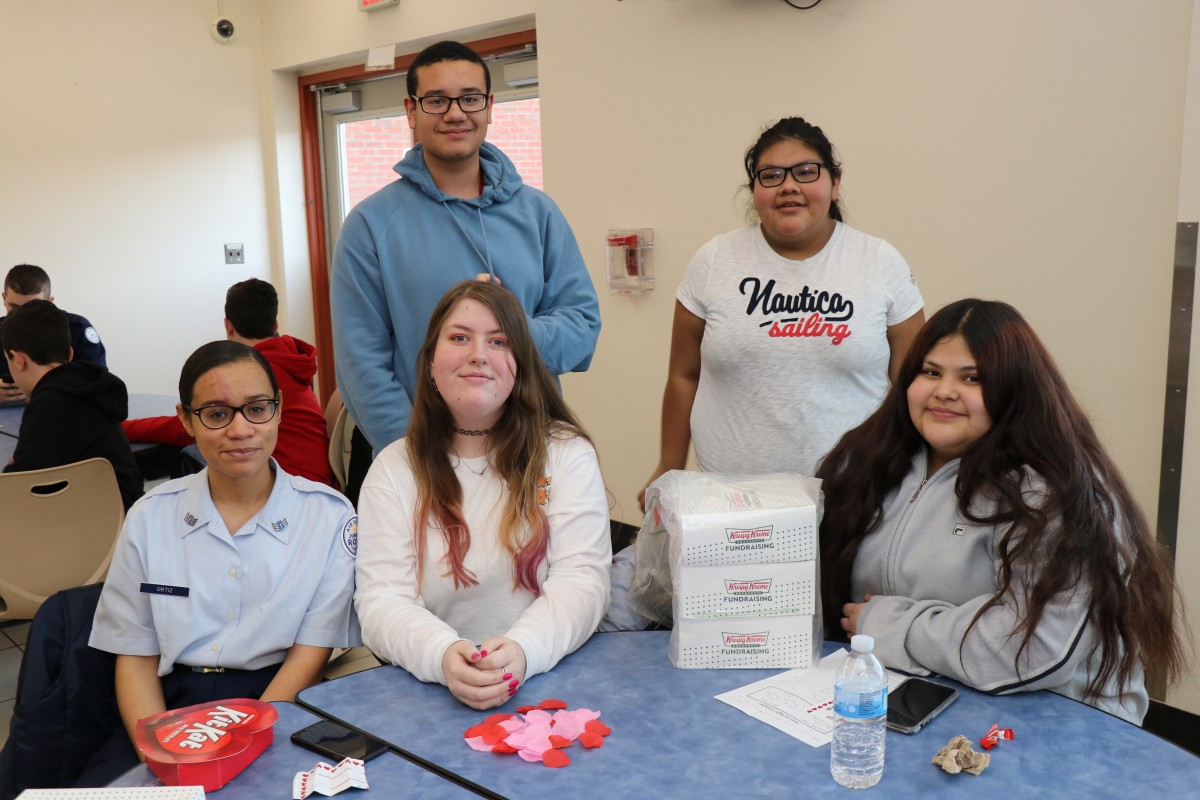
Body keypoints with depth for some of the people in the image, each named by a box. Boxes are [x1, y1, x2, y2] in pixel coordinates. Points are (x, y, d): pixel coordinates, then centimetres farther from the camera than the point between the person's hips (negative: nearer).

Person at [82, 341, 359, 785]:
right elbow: (136, 657, 5)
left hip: (278, 713, -2)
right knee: (100, 783, -23)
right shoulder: (151, 517, 5)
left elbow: (310, 653, -2)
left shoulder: (329, 515, -1)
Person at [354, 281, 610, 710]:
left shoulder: (568, 454, 2)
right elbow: (381, 599, -3)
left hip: (554, 681, -1)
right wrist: (442, 655, -24)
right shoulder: (393, 469, 5)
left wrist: (524, 650, -25)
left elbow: (581, 580, -6)